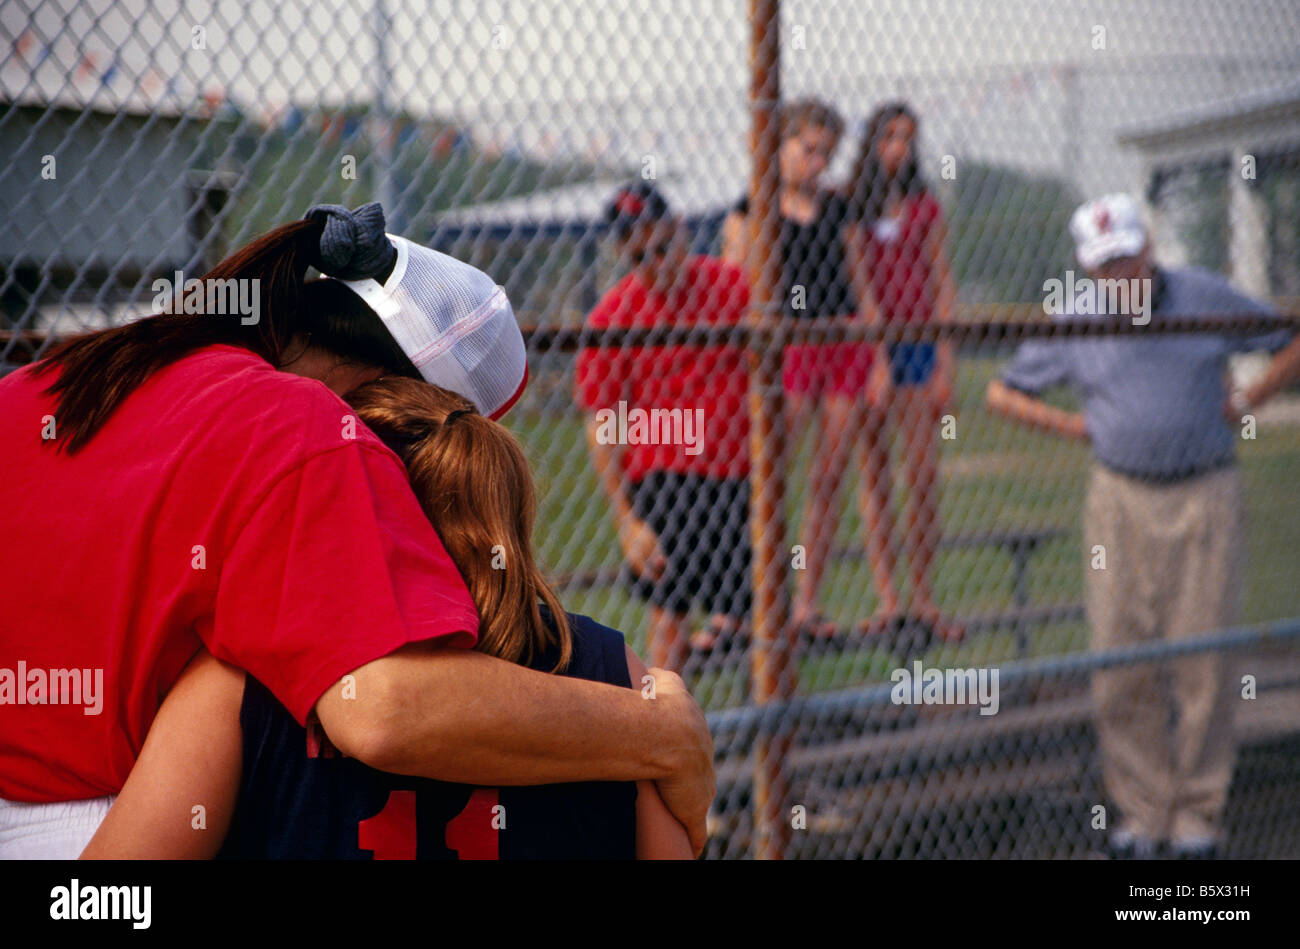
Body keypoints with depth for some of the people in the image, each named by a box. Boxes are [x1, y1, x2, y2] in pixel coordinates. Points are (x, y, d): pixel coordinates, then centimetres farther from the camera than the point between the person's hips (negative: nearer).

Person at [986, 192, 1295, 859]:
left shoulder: (1207, 299, 0)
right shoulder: (1072, 323, 3)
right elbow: (1004, 393, 13)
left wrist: (1246, 404, 1)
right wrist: (1072, 426, 2)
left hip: (1206, 497, -1)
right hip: (1119, 499, 2)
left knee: (1201, 663, -2)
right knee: (1119, 662, -1)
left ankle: (1198, 814, 8)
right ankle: (1141, 811, 9)